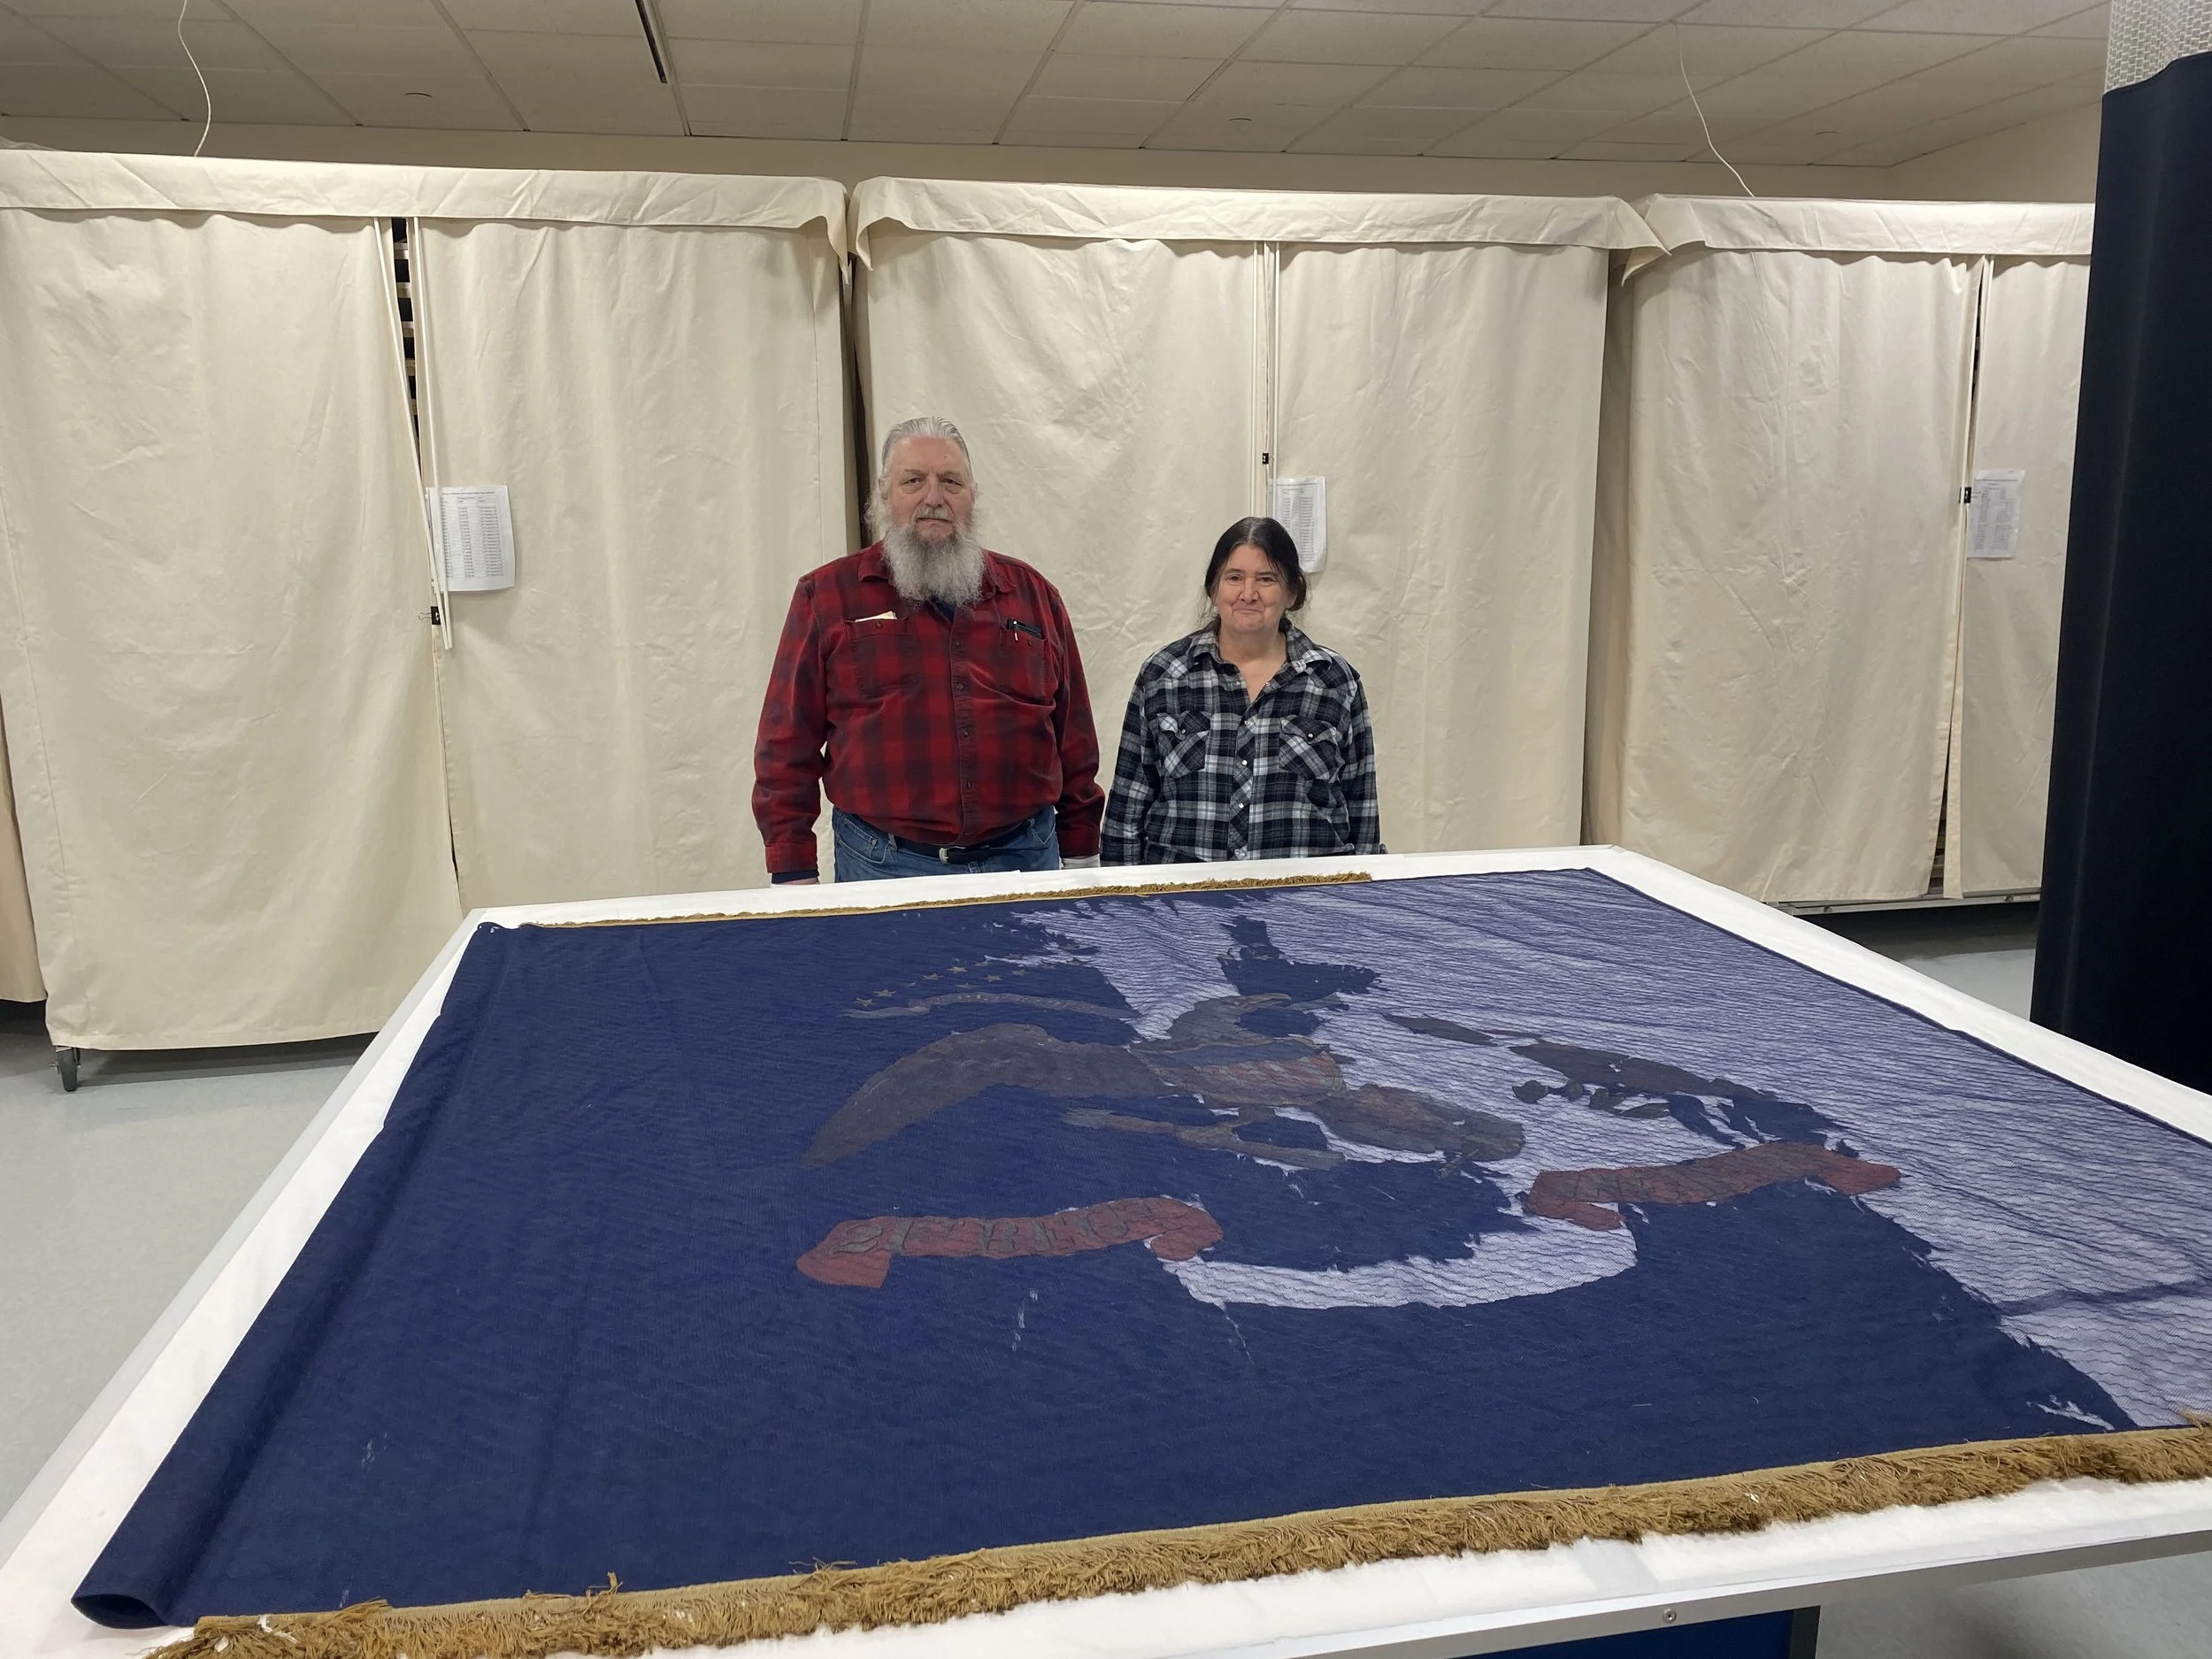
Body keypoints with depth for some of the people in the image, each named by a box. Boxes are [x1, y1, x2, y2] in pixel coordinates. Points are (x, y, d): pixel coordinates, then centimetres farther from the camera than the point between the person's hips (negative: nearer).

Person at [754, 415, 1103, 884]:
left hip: (1025, 860, 2)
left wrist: (1081, 854, 12)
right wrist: (793, 873, -4)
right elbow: (788, 744, 1)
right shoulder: (826, 596, 3)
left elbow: (1074, 738, 13)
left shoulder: (1032, 594, 11)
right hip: (883, 866, -2)